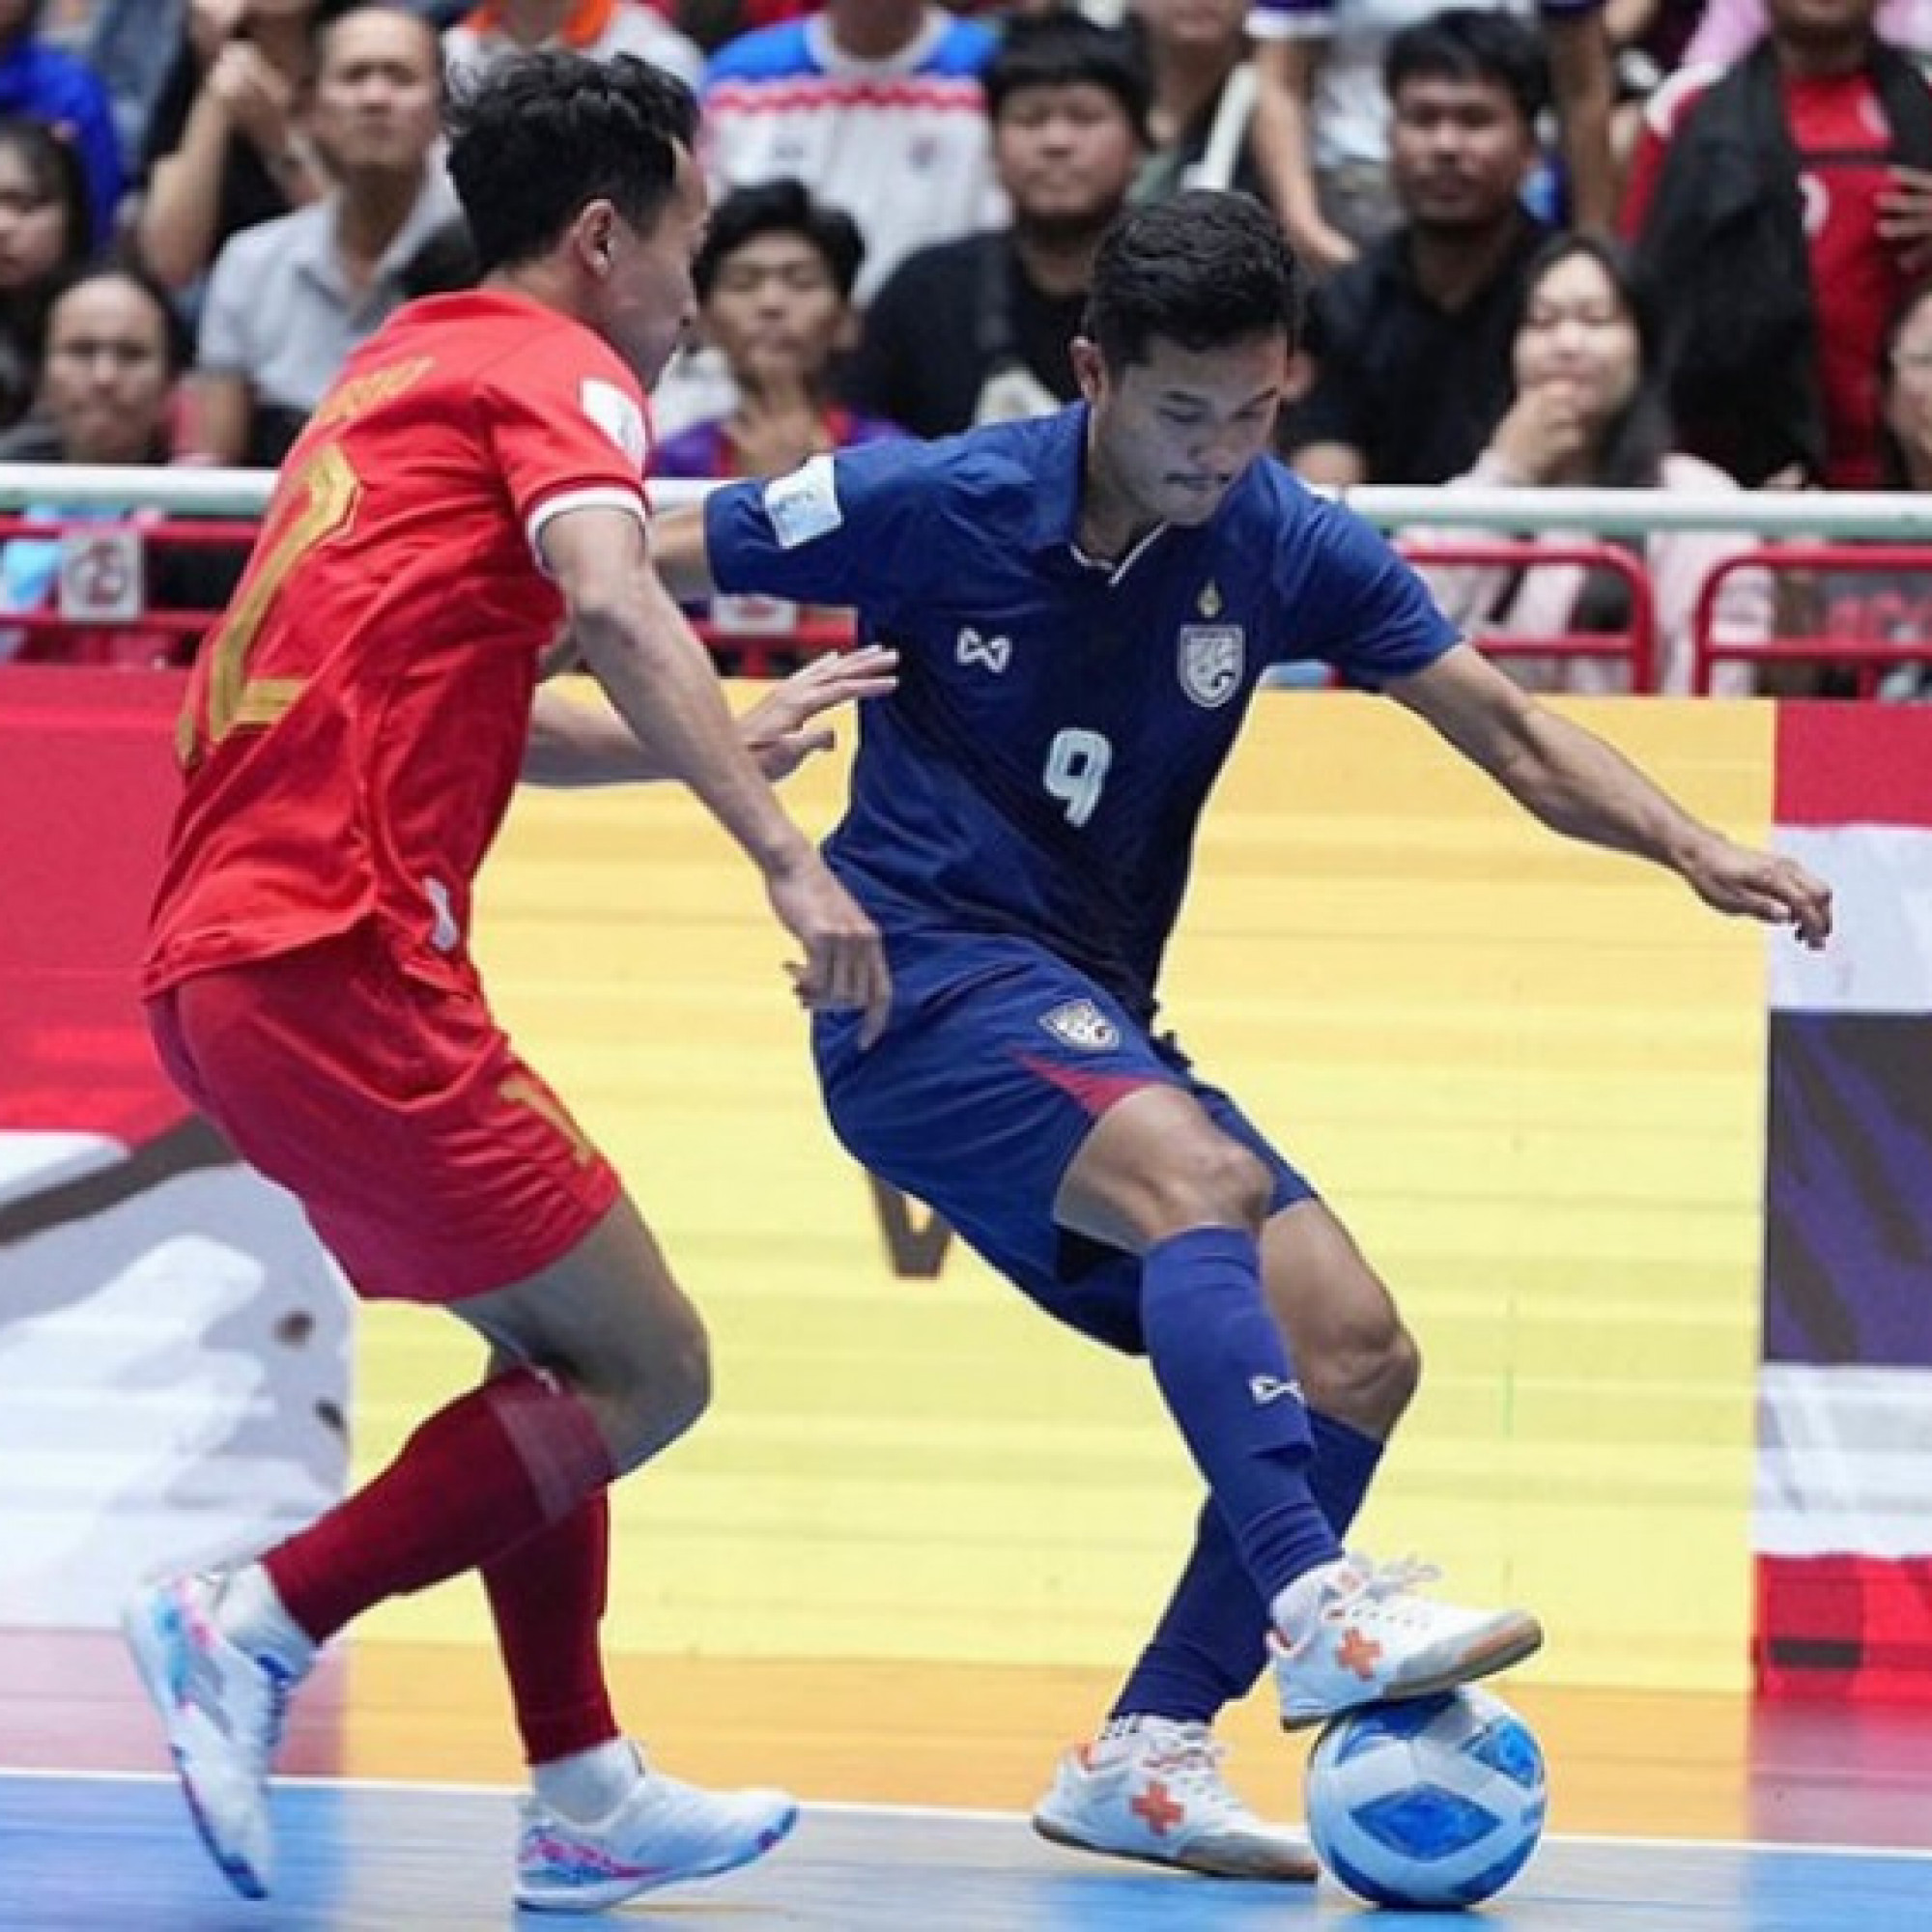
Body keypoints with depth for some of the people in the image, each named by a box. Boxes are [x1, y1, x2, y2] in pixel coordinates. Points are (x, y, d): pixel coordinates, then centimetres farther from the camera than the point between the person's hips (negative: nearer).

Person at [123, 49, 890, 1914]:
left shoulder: (402, 372, 24)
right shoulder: (551, 367, -2)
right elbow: (610, 599, -23)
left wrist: (728, 740, 44)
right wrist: (782, 855, -30)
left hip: (215, 960, 10)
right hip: (337, 959, -10)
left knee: (553, 1350, 19)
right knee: (643, 1370, -4)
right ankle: (252, 1624, -10)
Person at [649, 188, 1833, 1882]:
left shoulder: (1291, 547, 0)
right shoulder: (935, 505, -10)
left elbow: (1519, 740, 3)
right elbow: (629, 570, -1)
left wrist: (1694, 849, -13)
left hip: (1095, 1026, 6)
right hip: (919, 979, -6)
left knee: (1357, 1357, -6)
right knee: (1203, 1178, -34)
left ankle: (1146, 1756, -2)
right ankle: (1319, 1606, -48)